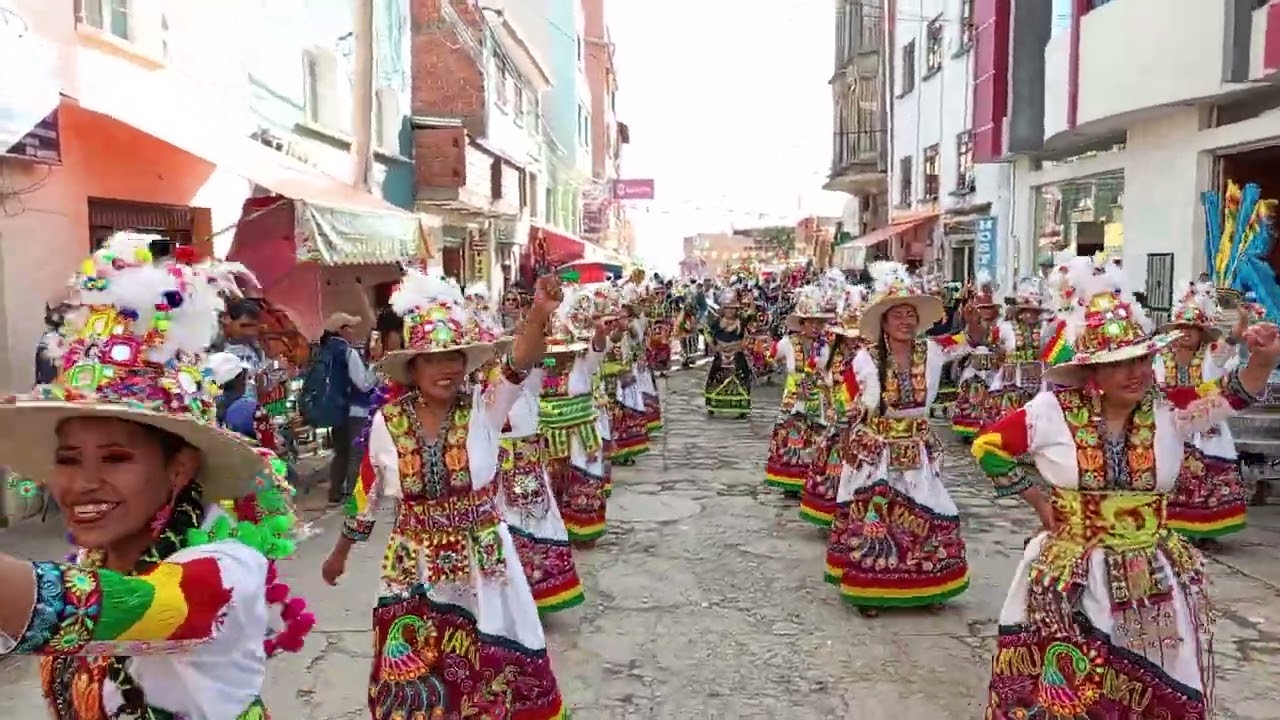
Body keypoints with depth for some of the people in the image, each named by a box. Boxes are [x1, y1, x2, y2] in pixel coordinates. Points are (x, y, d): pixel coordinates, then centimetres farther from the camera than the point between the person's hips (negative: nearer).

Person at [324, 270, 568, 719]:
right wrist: (340, 552, 17)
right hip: (414, 568, 1)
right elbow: (366, 496, 6)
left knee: (495, 668, 13)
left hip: (481, 564, -1)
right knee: (415, 672, 15)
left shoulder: (484, 409, -11)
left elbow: (518, 366, -32)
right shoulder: (388, 422, -8)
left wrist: (539, 315, -51)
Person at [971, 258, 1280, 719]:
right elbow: (988, 447, -5)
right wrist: (1038, 500, -3)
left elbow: (1231, 395, -11)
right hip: (1073, 580, -2)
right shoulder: (1055, 411, -10)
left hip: (1155, 579, 3)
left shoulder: (1168, 410, -2)